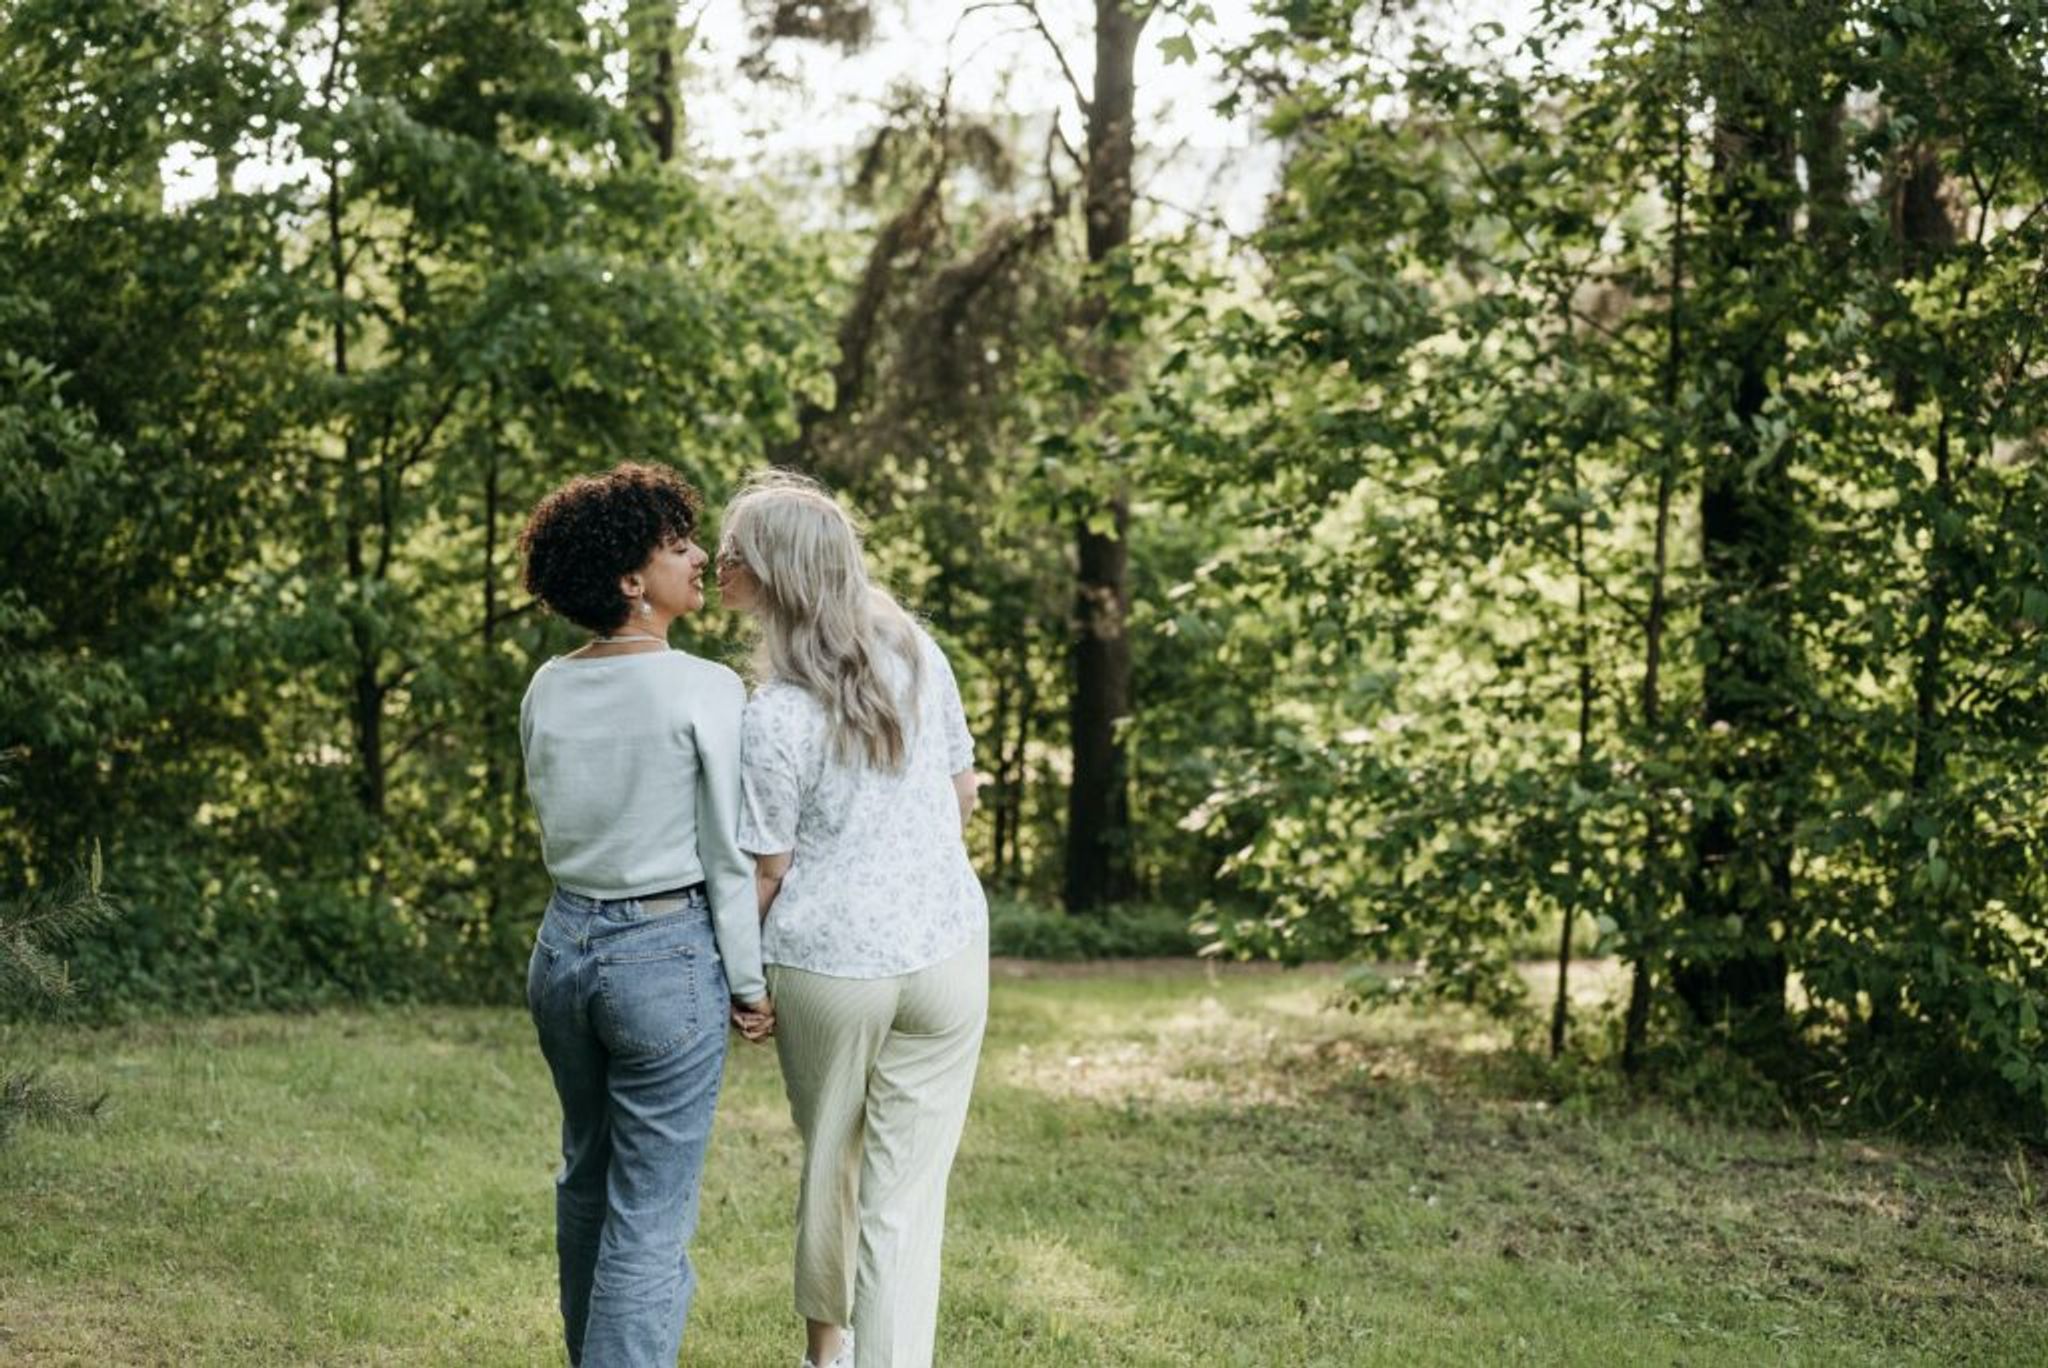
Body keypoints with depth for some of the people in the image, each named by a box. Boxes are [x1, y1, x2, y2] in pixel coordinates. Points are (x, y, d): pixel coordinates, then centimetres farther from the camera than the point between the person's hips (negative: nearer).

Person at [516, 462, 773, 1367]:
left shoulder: (546, 690, 2)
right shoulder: (706, 692, -14)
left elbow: (552, 822, 12)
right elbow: (730, 856, -11)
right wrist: (749, 982, -2)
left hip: (564, 944, 6)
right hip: (668, 957, -6)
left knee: (587, 1181, 23)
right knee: (650, 1220, -1)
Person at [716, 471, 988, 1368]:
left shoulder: (774, 717, -18)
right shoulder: (917, 653, -3)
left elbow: (766, 873, -11)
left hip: (829, 966, -2)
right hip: (948, 949, 2)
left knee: (829, 1161, 21)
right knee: (907, 1188, 5)